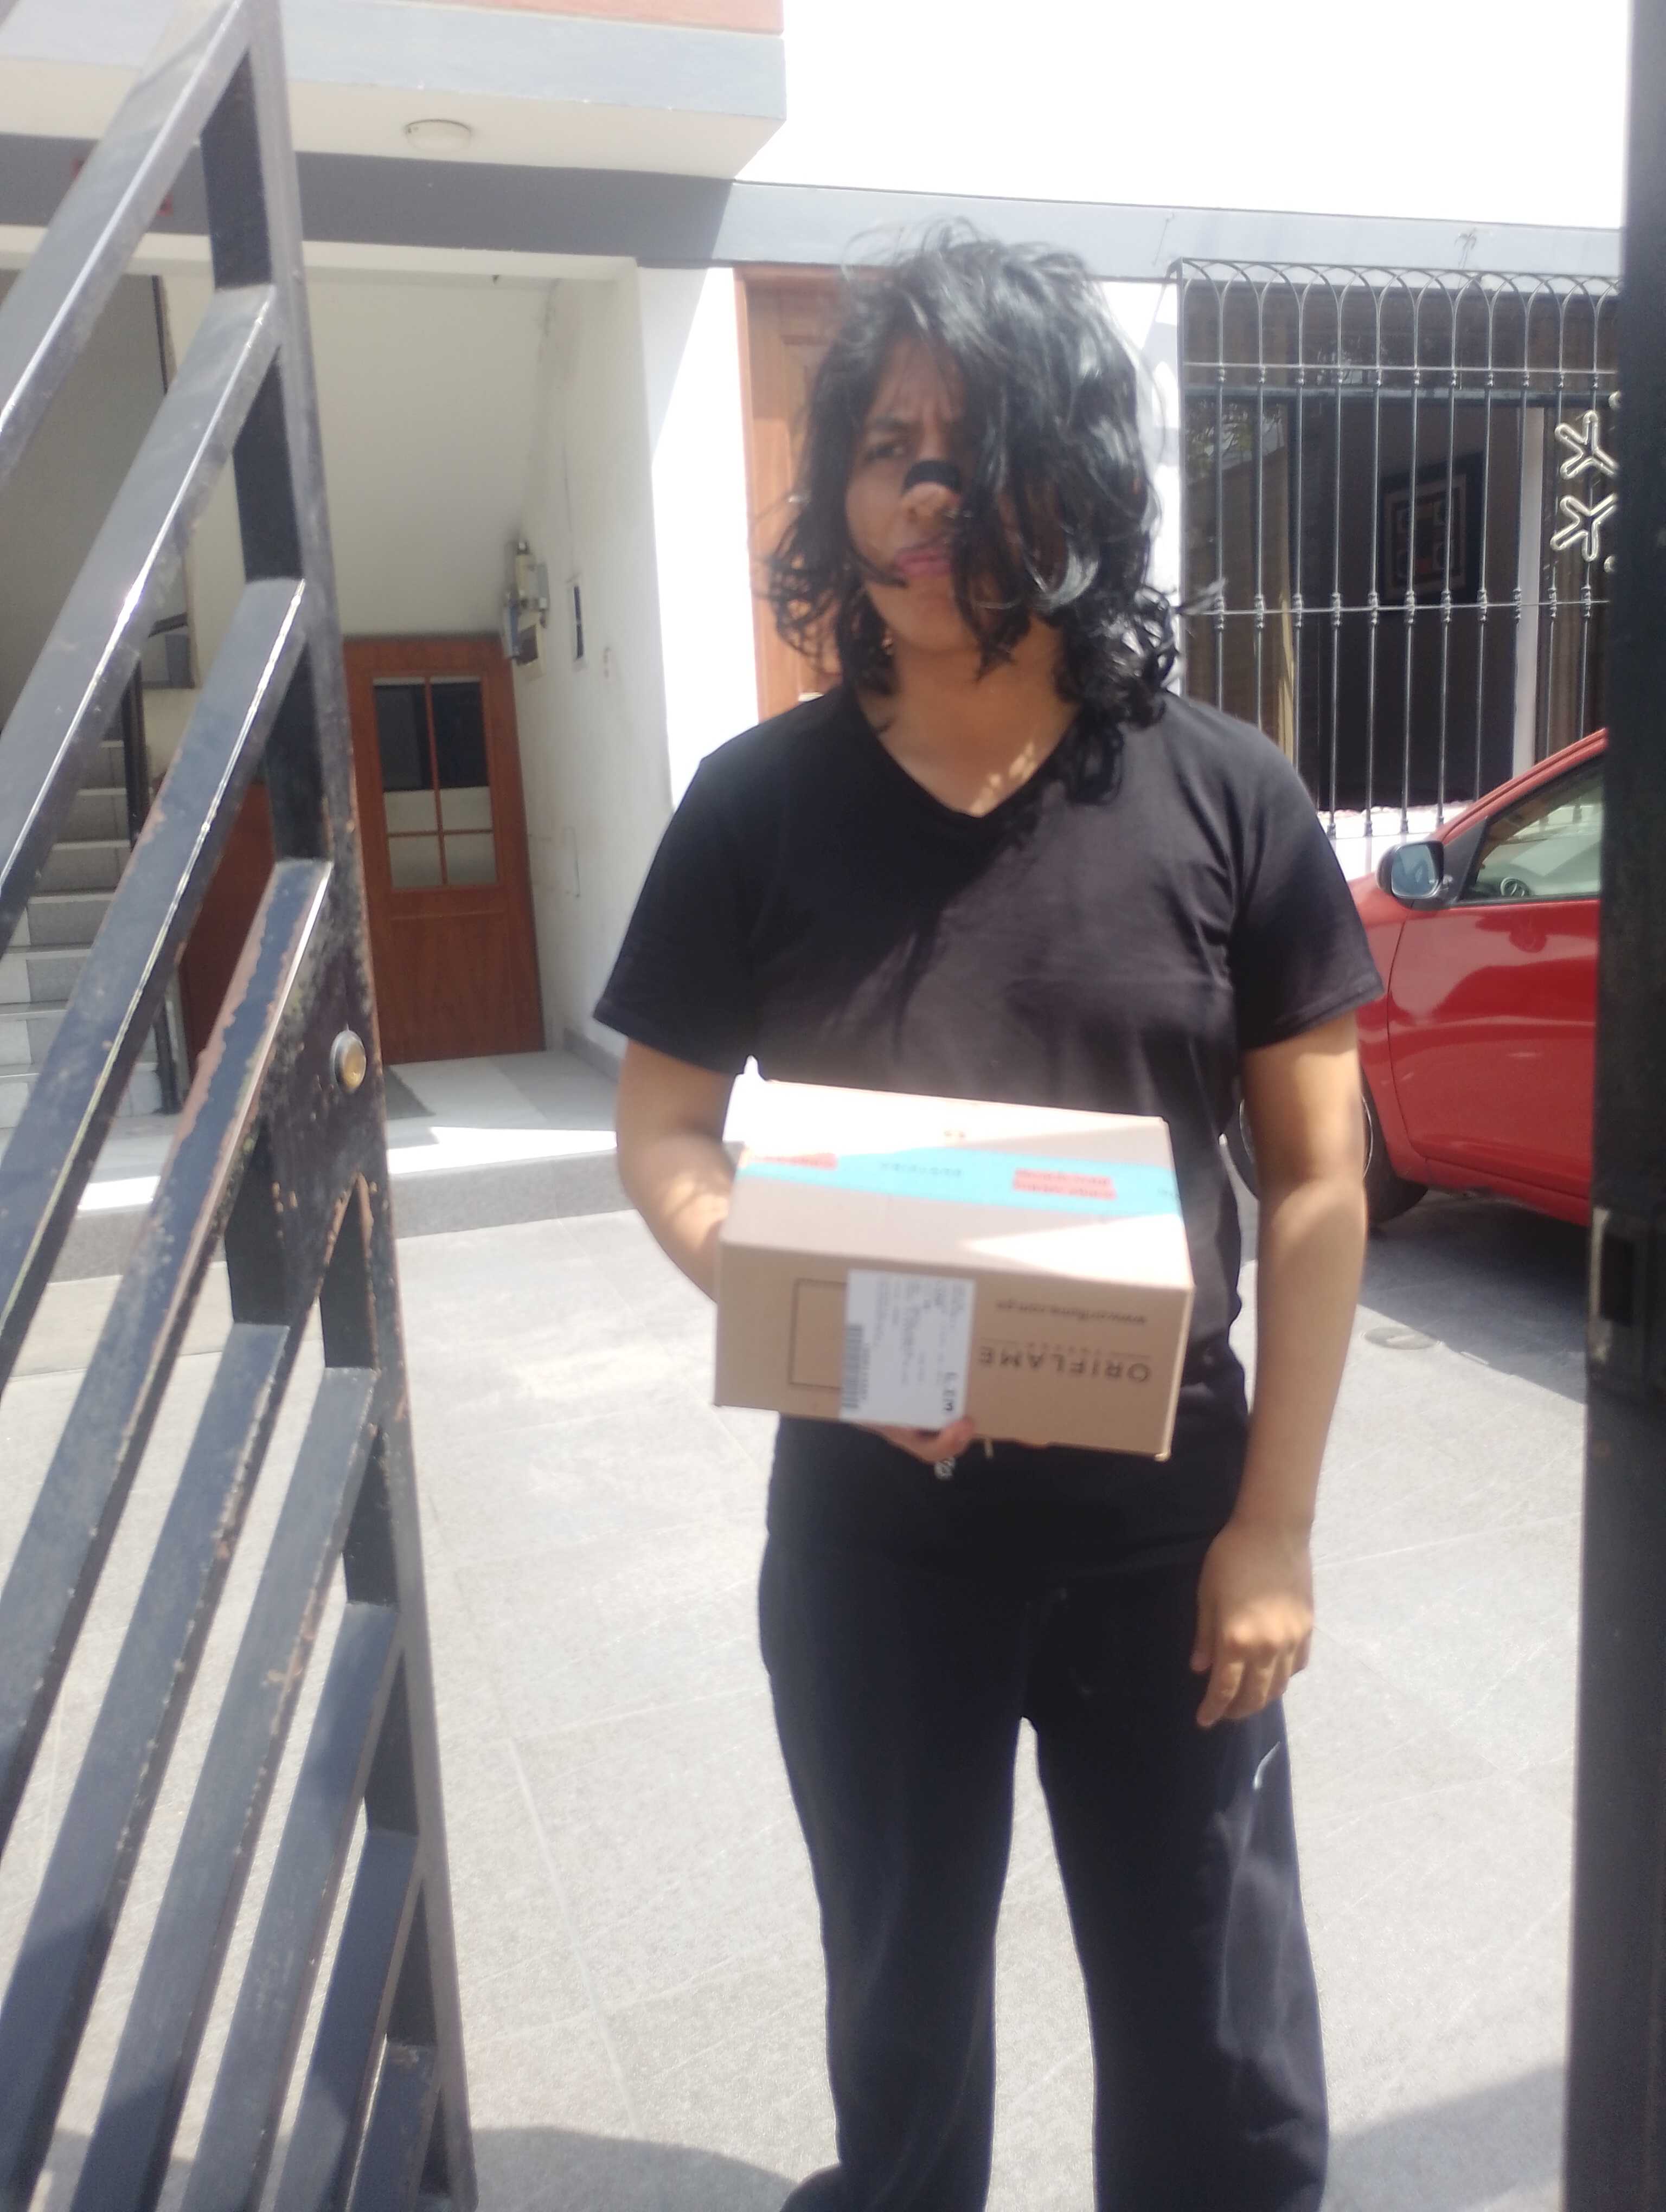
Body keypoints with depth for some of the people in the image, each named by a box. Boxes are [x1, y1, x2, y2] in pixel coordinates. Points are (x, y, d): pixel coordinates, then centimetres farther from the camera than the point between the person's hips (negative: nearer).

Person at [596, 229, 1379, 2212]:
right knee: (901, 2016, 22)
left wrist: (1274, 1523, -5)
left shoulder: (1222, 799, -7)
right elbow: (661, 1132, -1)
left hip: (1162, 1521, 0)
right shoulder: (760, 802, -6)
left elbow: (1317, 1179, -3)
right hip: (868, 1522, 1)